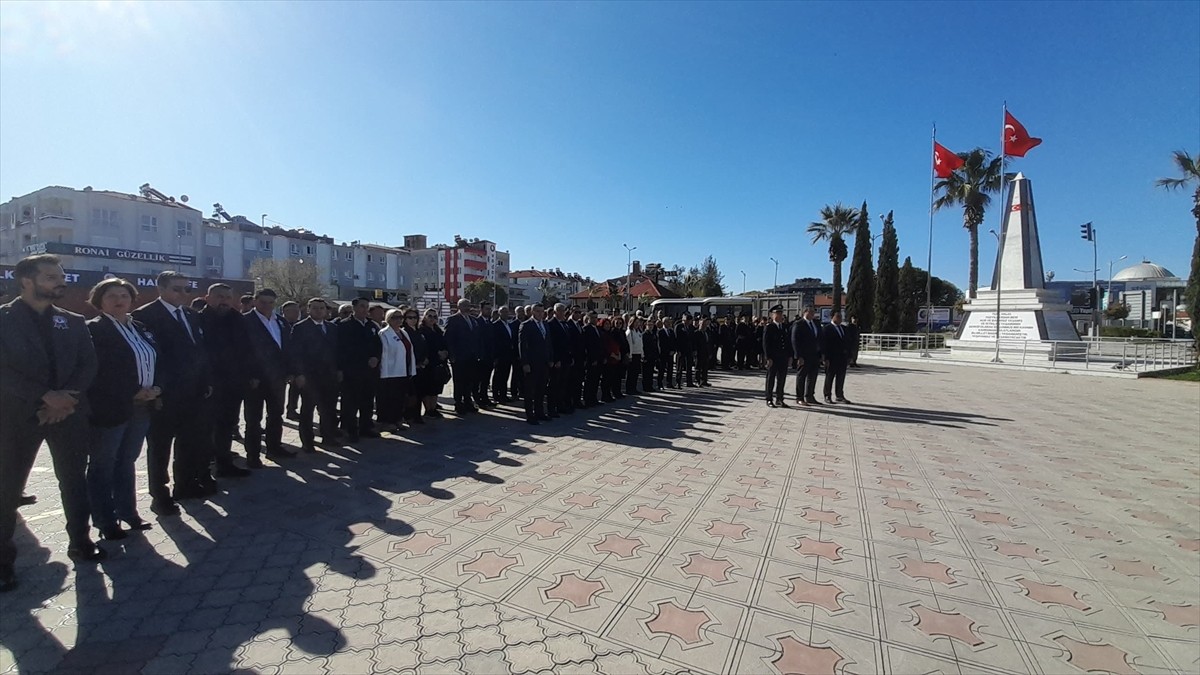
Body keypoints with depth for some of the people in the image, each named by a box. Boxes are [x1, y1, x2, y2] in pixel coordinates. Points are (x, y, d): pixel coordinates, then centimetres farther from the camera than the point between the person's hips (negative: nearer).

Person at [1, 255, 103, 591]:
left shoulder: (73, 322, 7)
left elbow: (89, 364, 2)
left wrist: (66, 398, -13)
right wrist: (45, 396, -19)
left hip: (68, 412, 3)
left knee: (74, 481, 11)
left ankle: (79, 540, 25)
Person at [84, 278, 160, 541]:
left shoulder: (139, 328, 12)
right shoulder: (93, 329, -8)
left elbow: (154, 362, 14)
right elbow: (95, 372, -16)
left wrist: (155, 388, -4)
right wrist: (133, 393, -18)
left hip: (141, 407, 6)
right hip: (109, 408, -6)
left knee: (126, 462, 16)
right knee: (103, 466, 7)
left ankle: (127, 513, 26)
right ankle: (106, 521, 16)